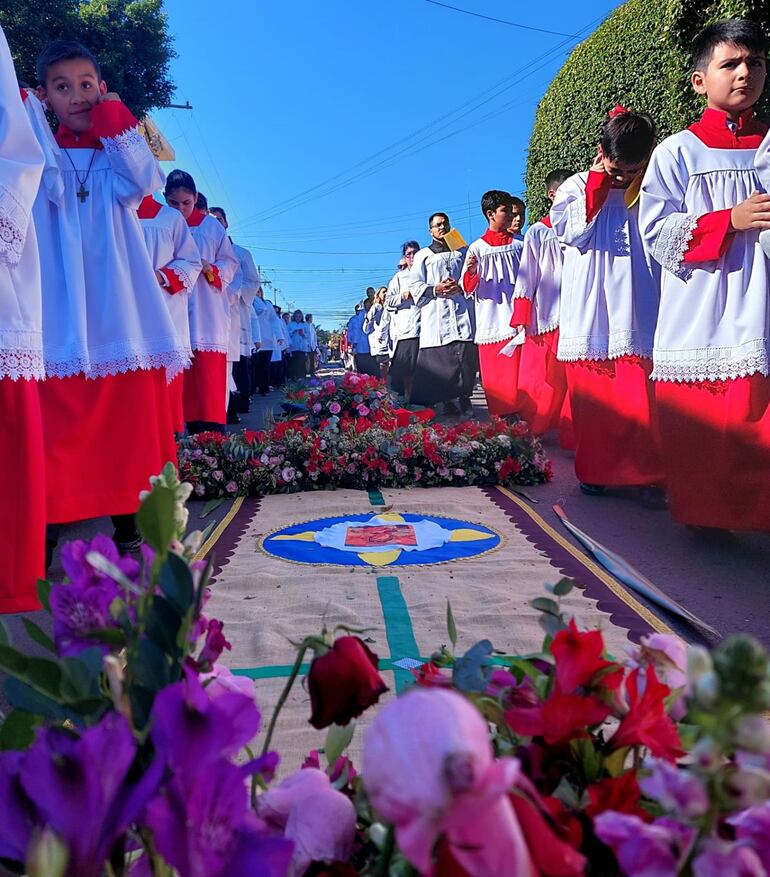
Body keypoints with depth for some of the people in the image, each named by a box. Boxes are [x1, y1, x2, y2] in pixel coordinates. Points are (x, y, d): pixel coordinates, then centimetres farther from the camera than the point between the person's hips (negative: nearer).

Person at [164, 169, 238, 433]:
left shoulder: (211, 226, 7)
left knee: (209, 375, -7)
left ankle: (214, 431, -7)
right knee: (183, 377, 0)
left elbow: (230, 263, 8)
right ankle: (193, 430, 6)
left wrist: (210, 269, -12)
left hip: (207, 313, -1)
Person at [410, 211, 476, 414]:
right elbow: (415, 287, 9)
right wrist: (435, 290, -9)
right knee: (438, 359, -8)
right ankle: (447, 401, -2)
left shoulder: (463, 252, 21)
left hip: (463, 313, 1)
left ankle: (464, 398, -2)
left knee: (466, 357, -9)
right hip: (435, 316, -1)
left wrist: (461, 287, -6)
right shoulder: (423, 255, 17)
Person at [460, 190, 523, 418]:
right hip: (491, 323, -1)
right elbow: (468, 289, -1)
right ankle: (501, 420, 9)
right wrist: (471, 272, -20)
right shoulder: (477, 248, 3)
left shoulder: (521, 243, 10)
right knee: (495, 379, 1)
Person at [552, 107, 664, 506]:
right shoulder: (577, 186, 9)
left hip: (634, 307, 0)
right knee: (591, 392, 3)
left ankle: (645, 475, -2)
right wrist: (597, 185, -6)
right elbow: (573, 232, -6)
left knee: (637, 394, -9)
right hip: (589, 308, 0)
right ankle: (594, 469, 14)